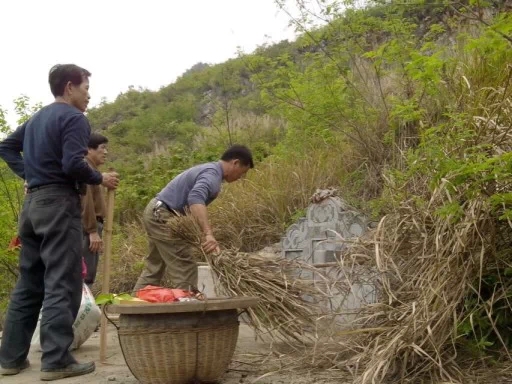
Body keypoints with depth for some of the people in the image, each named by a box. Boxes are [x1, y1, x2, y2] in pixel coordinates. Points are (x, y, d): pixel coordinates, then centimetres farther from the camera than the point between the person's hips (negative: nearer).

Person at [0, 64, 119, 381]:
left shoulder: (36, 118, 20)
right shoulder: (75, 118, -8)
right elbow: (73, 164, -20)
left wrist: (28, 173, 18)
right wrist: (101, 179, -5)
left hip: (33, 202, 9)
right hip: (60, 203, -9)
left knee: (29, 283, 12)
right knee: (62, 284, -6)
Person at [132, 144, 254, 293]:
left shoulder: (209, 169, 15)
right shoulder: (212, 174, -17)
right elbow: (195, 198, -37)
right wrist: (209, 234, -47)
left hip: (156, 212, 11)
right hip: (162, 216, -11)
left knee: (154, 268, 18)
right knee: (185, 270, -6)